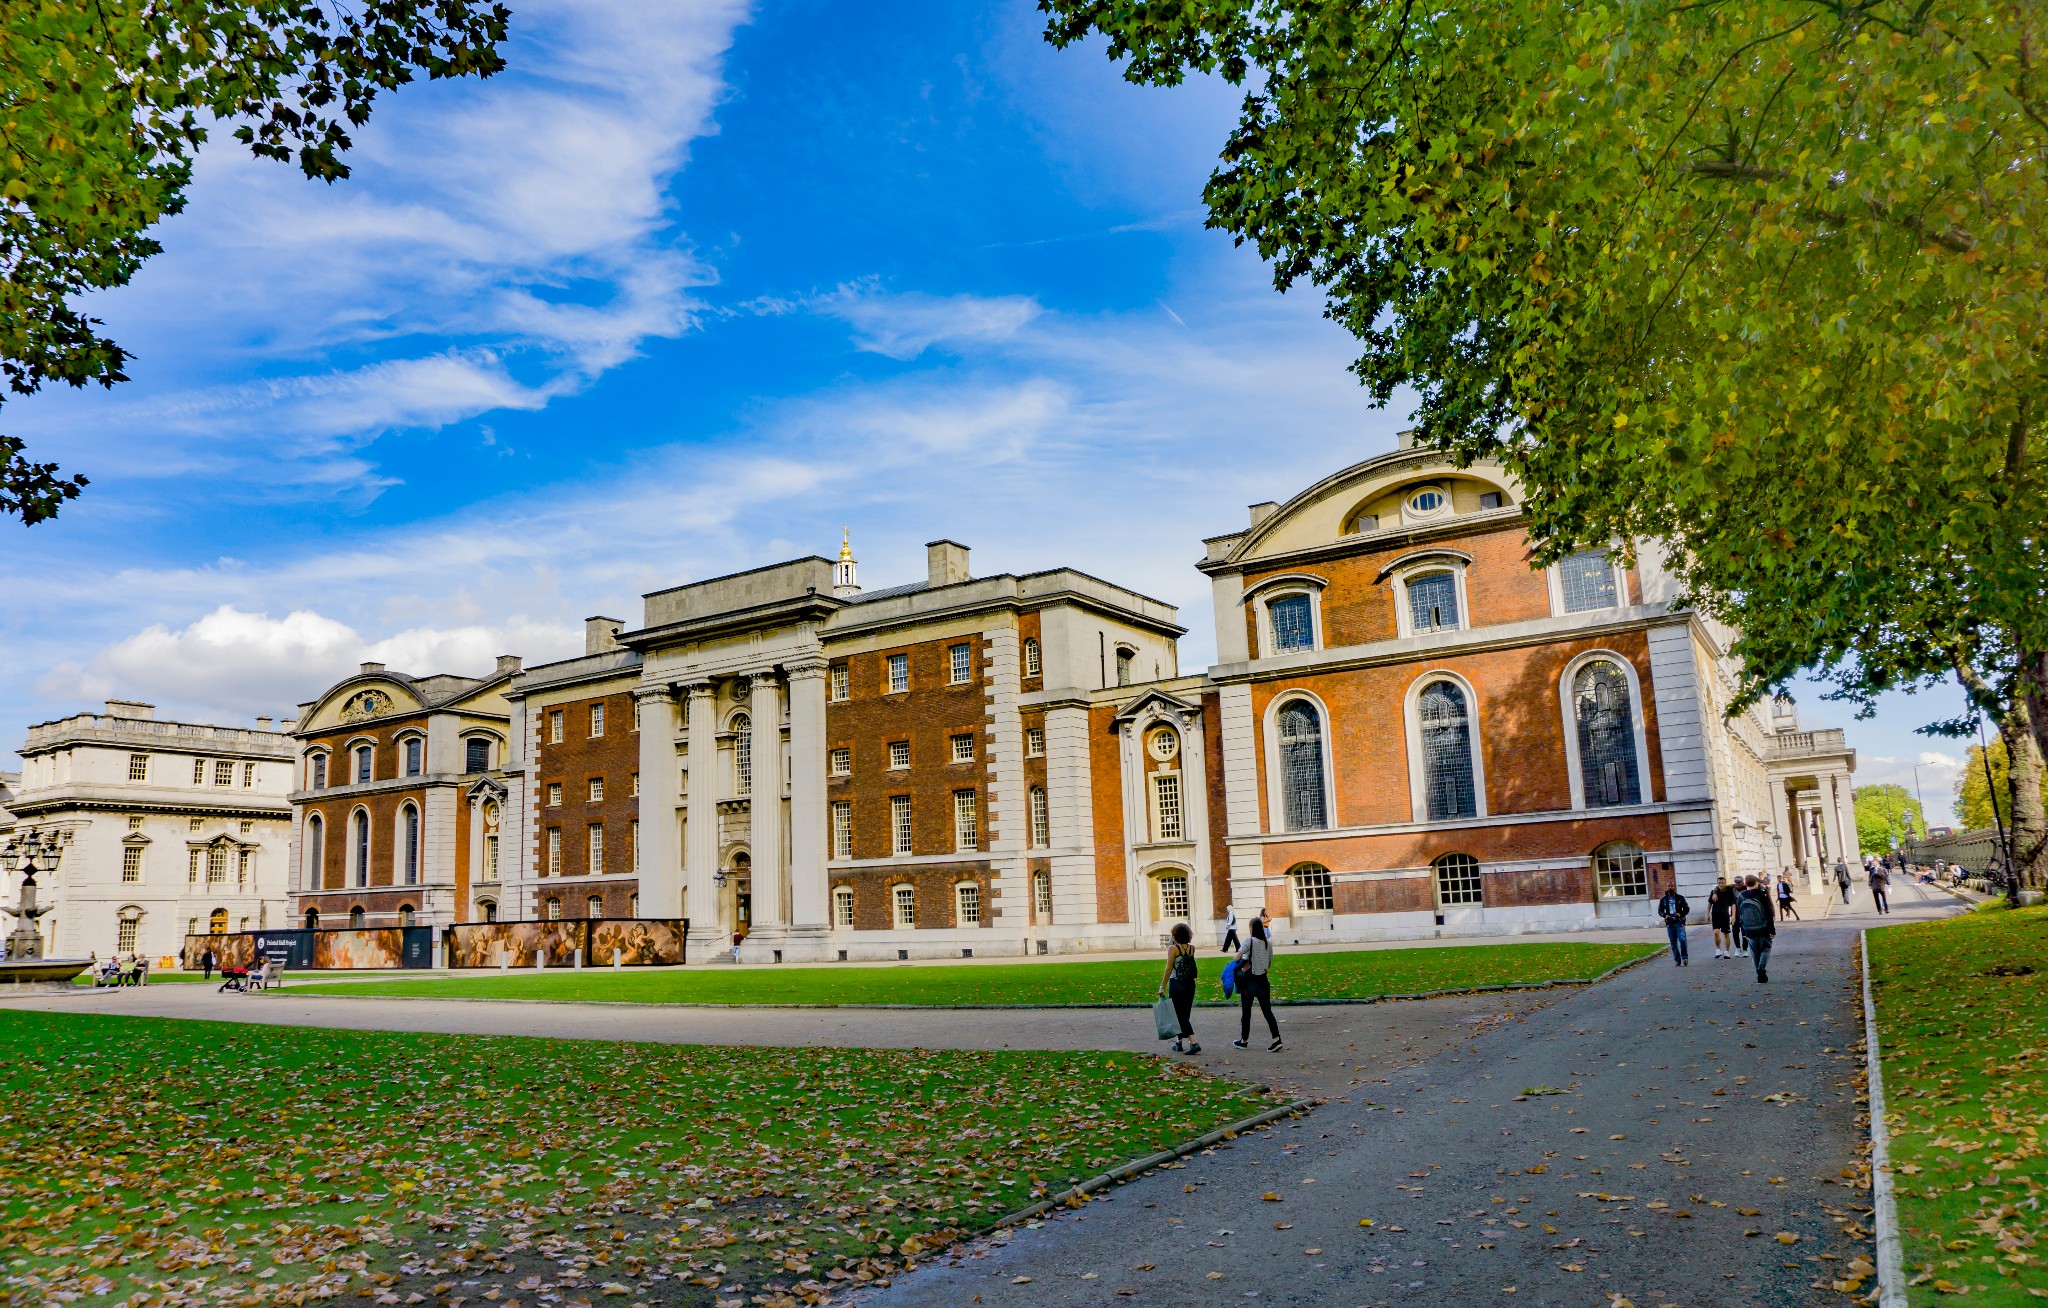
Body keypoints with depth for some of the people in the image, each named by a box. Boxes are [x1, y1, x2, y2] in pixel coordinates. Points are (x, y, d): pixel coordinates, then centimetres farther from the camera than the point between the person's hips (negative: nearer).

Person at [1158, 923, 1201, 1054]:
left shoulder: (1173, 948, -12)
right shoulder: (1192, 948, 3)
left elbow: (1169, 969, -13)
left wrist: (1162, 986, -9)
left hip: (1176, 984, -6)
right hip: (1190, 984, 6)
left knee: (1181, 1015, -1)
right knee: (1184, 1014, 16)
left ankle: (1194, 1043, -12)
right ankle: (1179, 1041, 26)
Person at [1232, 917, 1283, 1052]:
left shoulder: (1250, 941, -12)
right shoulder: (1268, 943, 4)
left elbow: (1237, 958, -17)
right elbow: (1270, 963, 11)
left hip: (1250, 980, -4)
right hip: (1263, 980, 4)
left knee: (1246, 1011, 9)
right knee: (1267, 1010, 4)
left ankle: (1244, 1040, 19)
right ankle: (1276, 1039, -9)